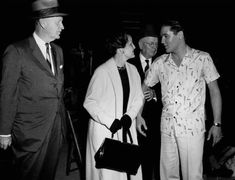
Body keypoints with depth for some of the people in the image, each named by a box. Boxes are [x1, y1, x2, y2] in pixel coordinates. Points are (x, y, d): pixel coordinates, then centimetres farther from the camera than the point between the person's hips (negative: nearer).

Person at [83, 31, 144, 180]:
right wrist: (110, 122, -16)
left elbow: (138, 97, 10)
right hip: (105, 130, -5)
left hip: (127, 128, 6)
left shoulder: (132, 70, 5)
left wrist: (129, 116, -7)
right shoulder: (102, 72, -14)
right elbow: (89, 102, -11)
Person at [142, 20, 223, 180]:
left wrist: (217, 124, -3)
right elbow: (144, 88, 13)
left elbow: (214, 91, 1)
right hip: (167, 126, 3)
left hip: (192, 127, -3)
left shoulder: (202, 58, -2)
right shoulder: (160, 62, 6)